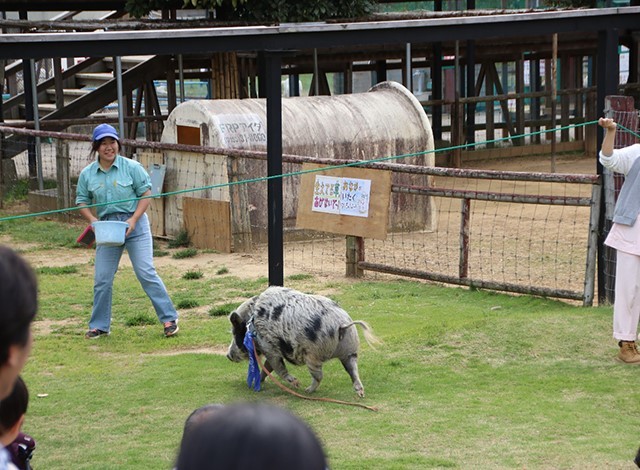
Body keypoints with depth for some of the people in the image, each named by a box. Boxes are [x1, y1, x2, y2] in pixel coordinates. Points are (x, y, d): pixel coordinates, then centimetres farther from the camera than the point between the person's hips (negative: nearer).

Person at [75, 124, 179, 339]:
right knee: (102, 279, 5)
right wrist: (93, 220, -11)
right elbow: (82, 201, 8)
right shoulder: (87, 174, 3)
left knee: (146, 273, -7)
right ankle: (99, 325, 18)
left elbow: (146, 194, -3)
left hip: (134, 224, -3)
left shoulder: (131, 167, -5)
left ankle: (169, 319, 1)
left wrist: (134, 220, -14)